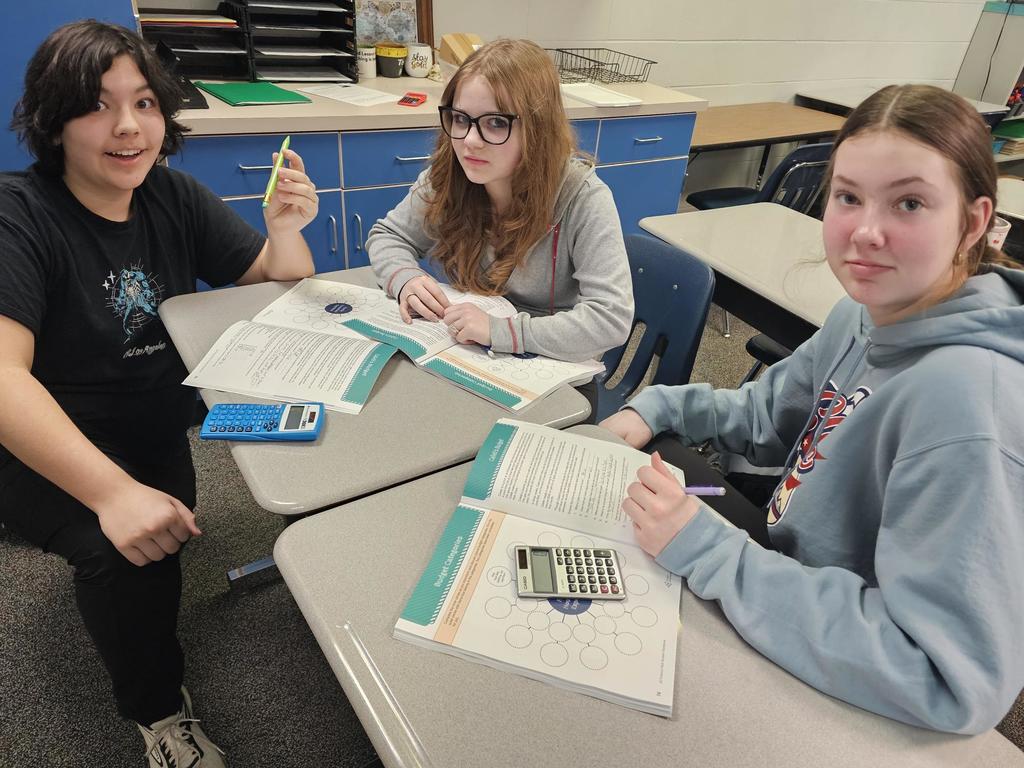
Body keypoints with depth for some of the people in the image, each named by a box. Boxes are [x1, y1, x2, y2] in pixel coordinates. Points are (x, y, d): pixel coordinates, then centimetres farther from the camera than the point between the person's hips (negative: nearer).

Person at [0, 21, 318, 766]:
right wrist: (112, 493, -42)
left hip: (161, 429, 5)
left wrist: (286, 230, -21)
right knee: (122, 552, -27)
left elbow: (284, 283, 2)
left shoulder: (173, 196, -2)